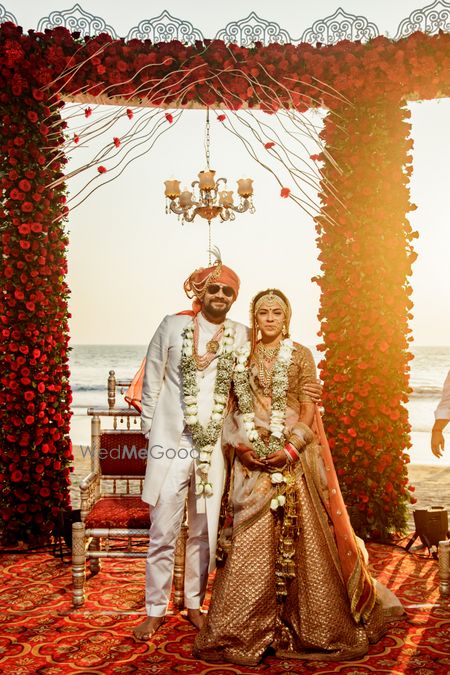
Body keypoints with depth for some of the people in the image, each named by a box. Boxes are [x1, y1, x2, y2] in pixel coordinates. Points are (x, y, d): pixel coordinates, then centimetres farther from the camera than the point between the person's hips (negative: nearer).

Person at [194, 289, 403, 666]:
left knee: (299, 537, 0)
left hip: (293, 458, -2)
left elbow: (309, 409, -1)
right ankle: (243, 629, 10)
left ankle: (310, 625, 16)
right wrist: (240, 444, -6)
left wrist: (292, 448, -13)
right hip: (251, 459, 2)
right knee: (248, 540, 0)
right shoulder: (243, 356, 12)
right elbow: (233, 409, 10)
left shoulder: (300, 355, 5)